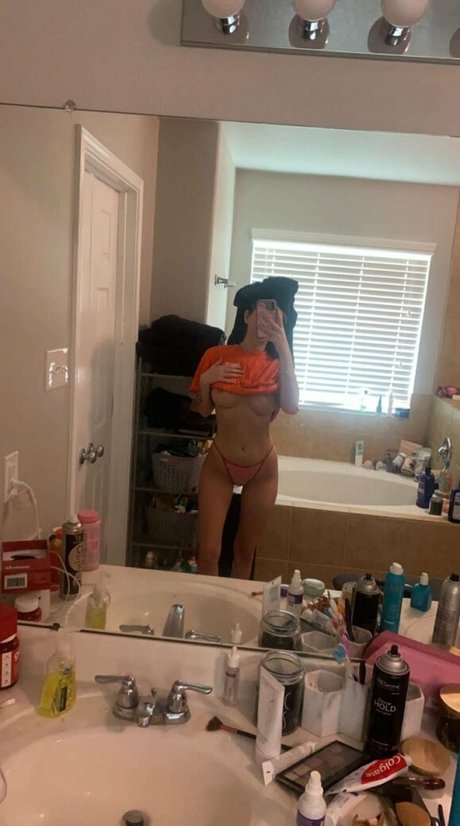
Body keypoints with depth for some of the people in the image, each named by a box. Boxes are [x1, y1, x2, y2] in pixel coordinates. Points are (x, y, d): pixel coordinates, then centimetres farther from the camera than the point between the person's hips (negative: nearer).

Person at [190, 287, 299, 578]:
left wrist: (284, 347, -29)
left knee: (246, 550, 15)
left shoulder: (277, 364, -8)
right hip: (219, 464, 0)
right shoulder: (216, 356, -7)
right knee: (209, 551, -1)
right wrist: (206, 381, -16)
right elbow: (202, 410, 3)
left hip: (262, 468, 1)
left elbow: (291, 406, -28)